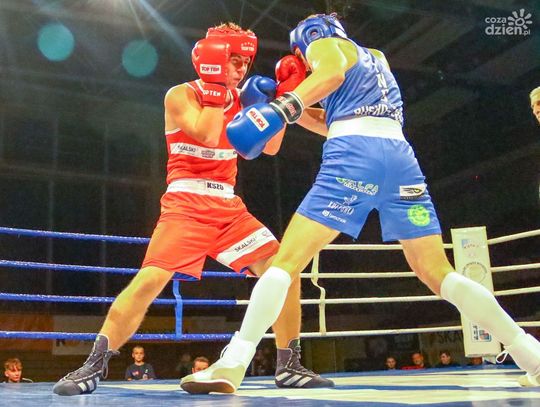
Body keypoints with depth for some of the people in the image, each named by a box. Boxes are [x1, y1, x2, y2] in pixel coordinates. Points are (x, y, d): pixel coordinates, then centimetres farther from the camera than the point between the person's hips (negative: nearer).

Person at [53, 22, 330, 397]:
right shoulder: (181, 95, -3)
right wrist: (216, 85, -15)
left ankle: (289, 366, 9)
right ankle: (94, 367, -6)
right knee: (150, 281, -19)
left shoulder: (240, 99, 13)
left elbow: (269, 147, 9)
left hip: (228, 205, 6)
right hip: (187, 203, -5)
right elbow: (207, 135, -20)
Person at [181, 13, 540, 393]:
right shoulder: (373, 58, 37)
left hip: (353, 156, -6)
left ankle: (232, 364, -14)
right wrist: (291, 107, 36)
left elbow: (334, 72, -9)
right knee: (438, 275, 10)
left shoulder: (322, 43, 17)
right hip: (399, 155, 6)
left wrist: (282, 107, -20)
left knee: (286, 262, -5)